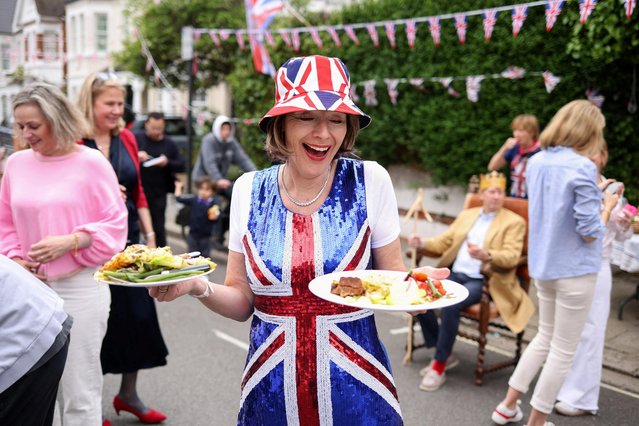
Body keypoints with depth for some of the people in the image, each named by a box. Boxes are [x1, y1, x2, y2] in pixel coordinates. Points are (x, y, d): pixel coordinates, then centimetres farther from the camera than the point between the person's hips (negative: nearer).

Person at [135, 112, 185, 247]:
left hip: (158, 193, 1)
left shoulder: (169, 144, 8)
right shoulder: (136, 138, 1)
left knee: (158, 228, 7)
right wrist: (136, 156, -22)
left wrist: (167, 162, -13)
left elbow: (181, 166, 5)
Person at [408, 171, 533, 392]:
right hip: (455, 275, 6)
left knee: (449, 305, -33)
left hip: (482, 281, -5)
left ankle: (439, 366, -16)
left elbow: (512, 257, -11)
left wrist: (487, 256, -30)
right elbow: (445, 242, 19)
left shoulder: (514, 222, 3)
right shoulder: (466, 215, 19)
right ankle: (445, 354, -2)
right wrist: (422, 243, -1)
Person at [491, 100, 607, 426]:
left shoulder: (536, 162, 4)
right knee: (563, 350, 8)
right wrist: (606, 209, 1)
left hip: (541, 266, 7)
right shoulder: (582, 167, -19)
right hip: (574, 270, -7)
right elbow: (589, 231, -19)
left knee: (545, 336, 24)